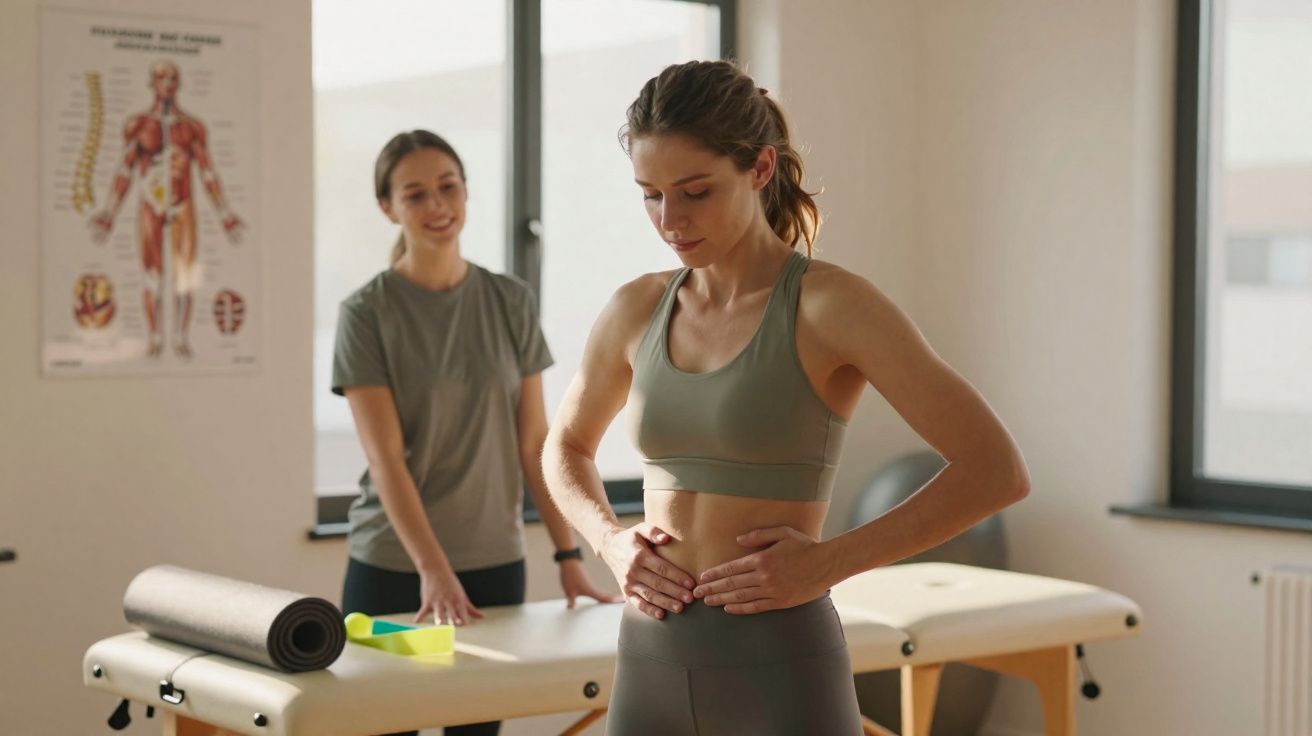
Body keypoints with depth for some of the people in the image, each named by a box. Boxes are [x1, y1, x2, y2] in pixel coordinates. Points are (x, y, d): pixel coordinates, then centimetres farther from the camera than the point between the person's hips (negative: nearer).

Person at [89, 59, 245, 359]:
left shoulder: (192, 127, 3)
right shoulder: (137, 124, 1)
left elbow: (208, 174, 5)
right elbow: (125, 172, 2)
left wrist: (225, 216, 2)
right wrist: (109, 215, -3)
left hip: (182, 208, 0)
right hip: (150, 208, 0)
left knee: (185, 275, -5)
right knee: (152, 276, 0)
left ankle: (181, 337, 4)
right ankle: (154, 339, 9)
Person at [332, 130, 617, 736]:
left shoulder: (511, 303, 5)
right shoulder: (366, 313, -6)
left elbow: (534, 443, 5)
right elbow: (385, 457, -12)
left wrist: (568, 554, -1)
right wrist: (433, 569, -22)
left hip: (495, 565, 3)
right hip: (393, 569, -3)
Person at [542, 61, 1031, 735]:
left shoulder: (829, 304, -8)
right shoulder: (637, 310, 7)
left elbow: (997, 471, -11)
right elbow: (566, 448, 25)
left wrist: (828, 561, -14)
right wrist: (611, 542, 5)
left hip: (780, 676, -5)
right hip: (650, 668, 5)